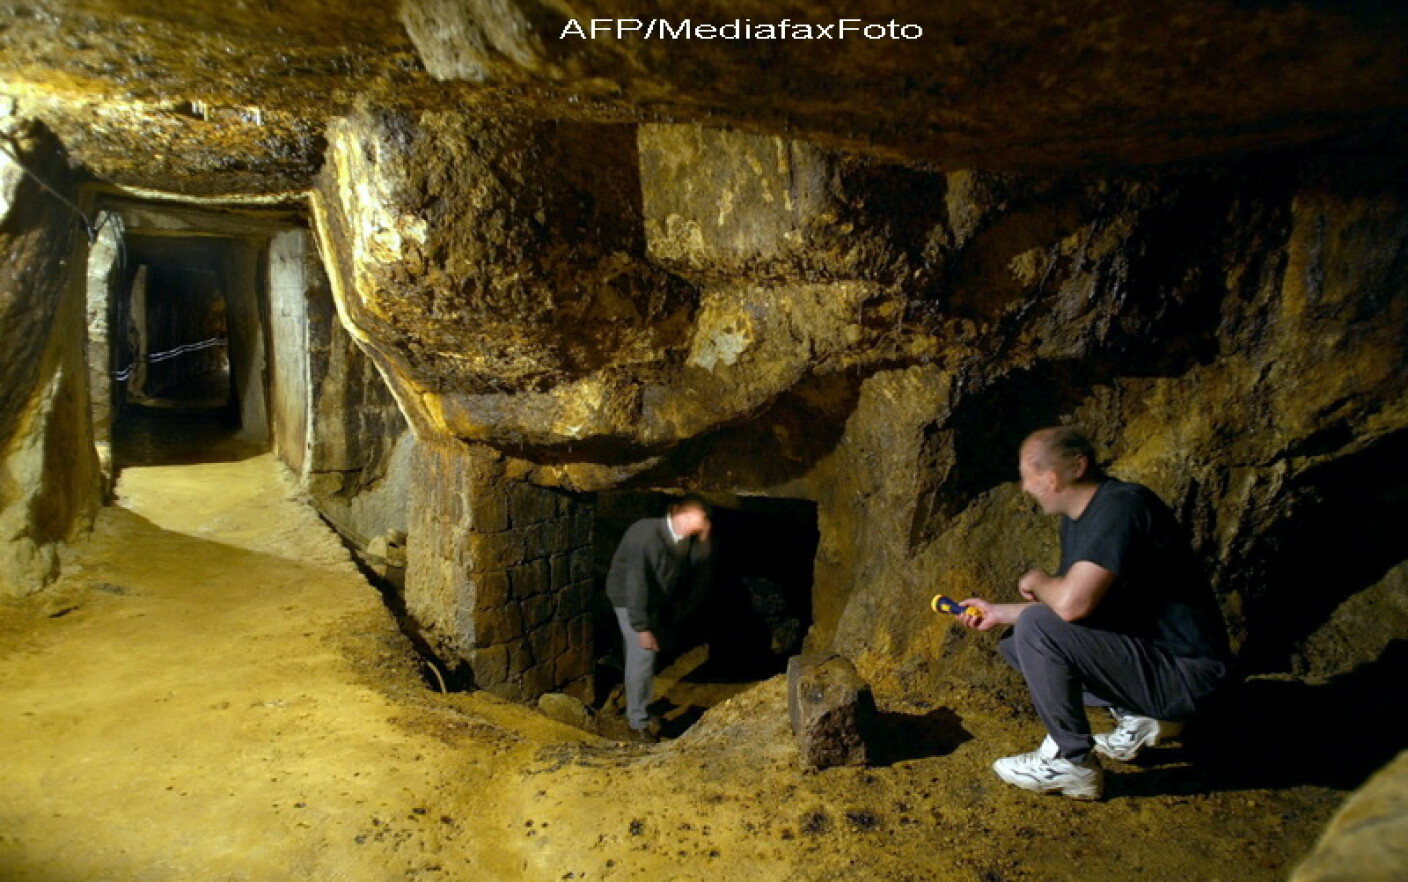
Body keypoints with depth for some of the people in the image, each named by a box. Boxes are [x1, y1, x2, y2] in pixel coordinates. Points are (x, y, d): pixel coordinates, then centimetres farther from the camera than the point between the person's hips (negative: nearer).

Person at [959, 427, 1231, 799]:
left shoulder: (1121, 507, -23)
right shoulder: (1078, 517, 6)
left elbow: (1071, 603, -34)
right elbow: (1068, 607, 16)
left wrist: (1038, 582, -12)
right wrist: (1000, 613, 13)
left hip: (1185, 672, -10)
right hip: (1143, 648, 10)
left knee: (1036, 628, -23)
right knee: (1014, 642, 10)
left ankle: (1071, 762, -7)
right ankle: (1137, 717, 11)